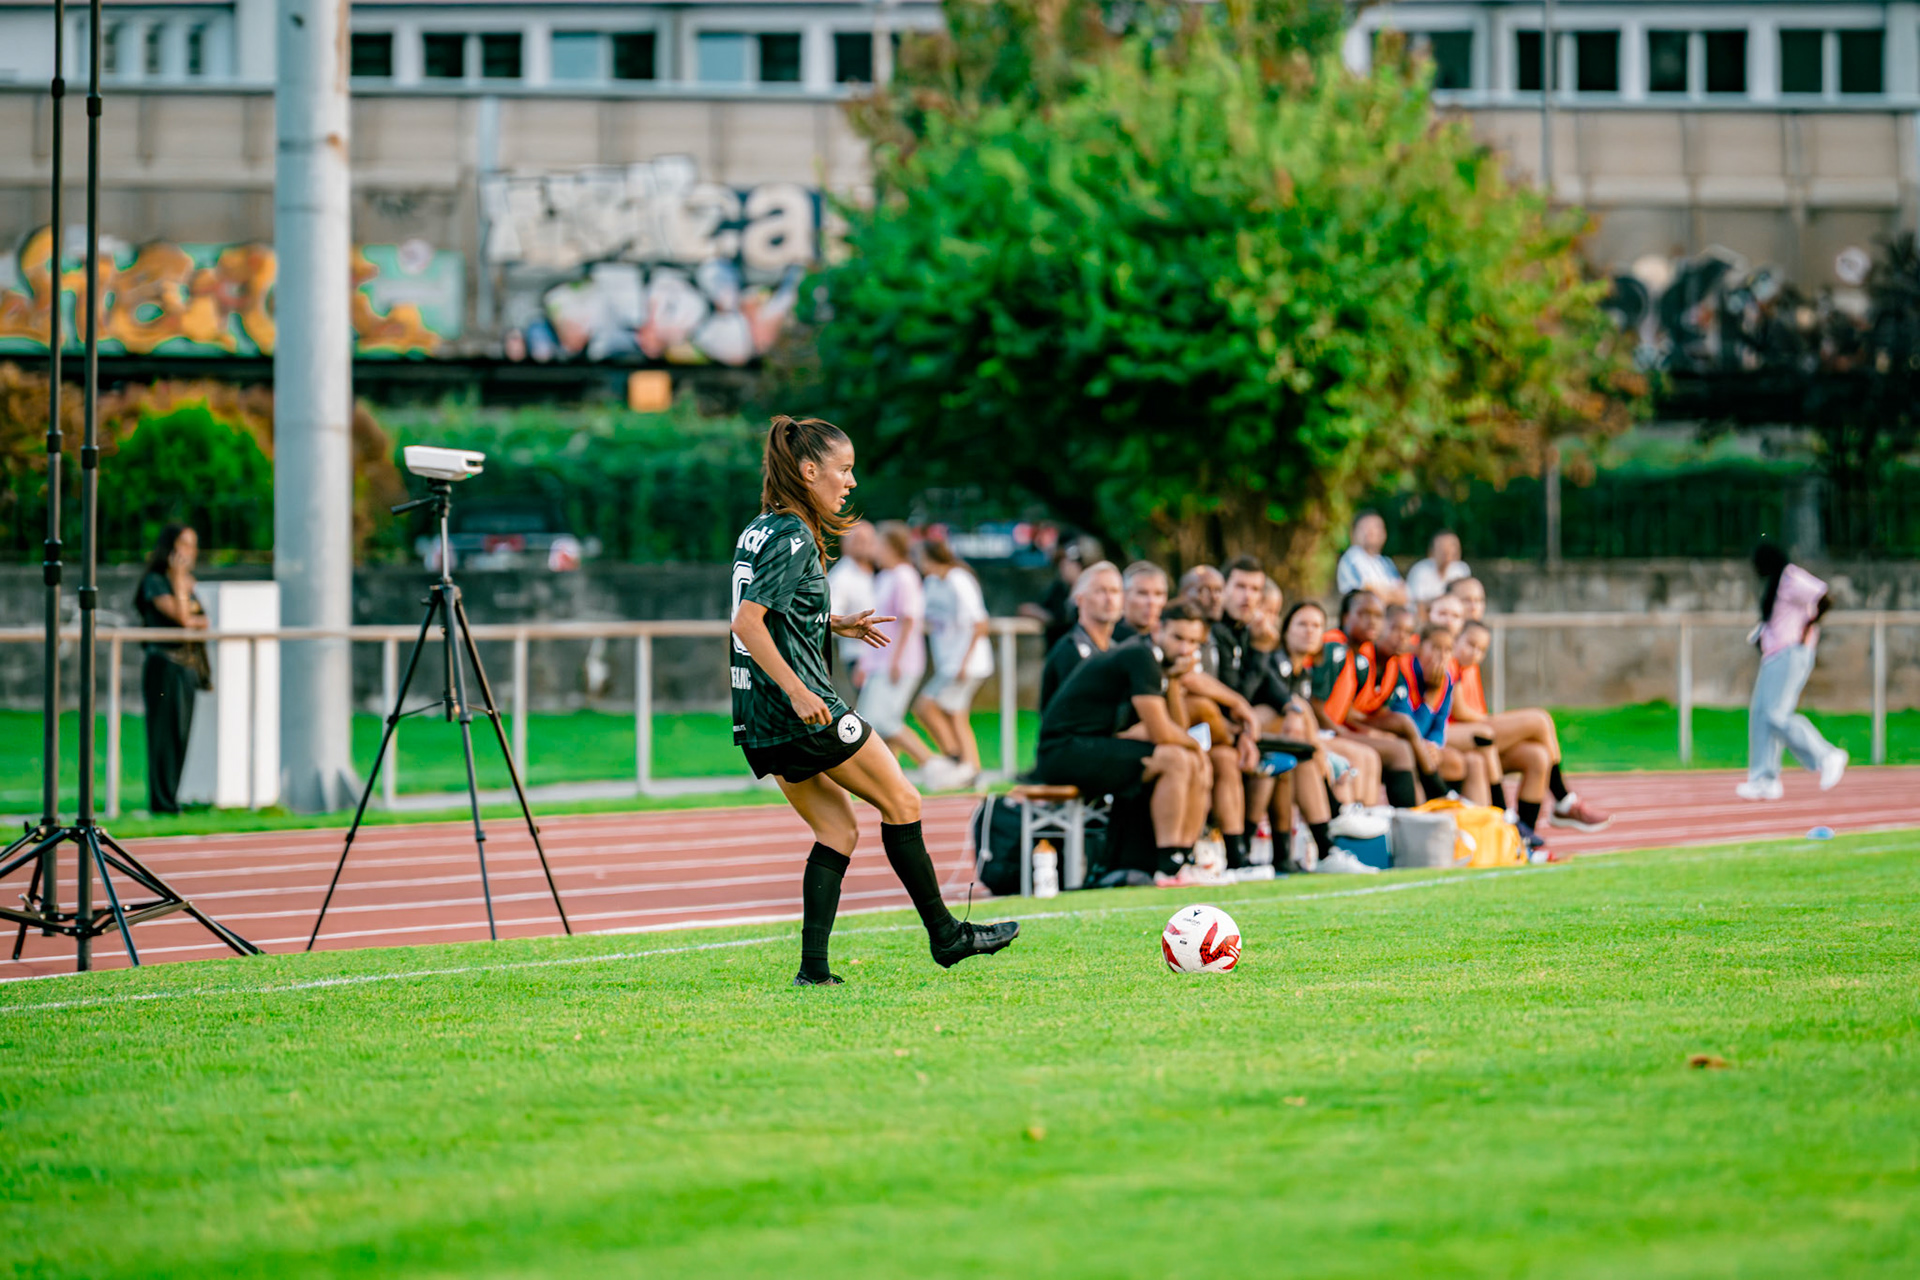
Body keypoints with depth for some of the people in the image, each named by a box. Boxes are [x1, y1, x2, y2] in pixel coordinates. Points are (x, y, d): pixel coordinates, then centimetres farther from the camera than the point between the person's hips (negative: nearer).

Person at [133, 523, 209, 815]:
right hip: (164, 663, -7)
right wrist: (178, 578, -11)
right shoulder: (155, 582, -6)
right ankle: (161, 801, -7)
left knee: (182, 733, 5)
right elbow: (179, 615, -16)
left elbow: (202, 622, 16)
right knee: (164, 733, -8)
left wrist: (192, 620, -5)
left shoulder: (187, 583, 17)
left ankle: (171, 799, 8)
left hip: (189, 667, 7)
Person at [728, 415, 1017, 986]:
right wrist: (798, 692, -25)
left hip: (759, 723, 9)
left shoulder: (759, 531, 13)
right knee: (902, 804, 5)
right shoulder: (793, 537, -15)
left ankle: (813, 968, 3)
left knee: (837, 832, 12)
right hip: (802, 711, -9)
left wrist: (833, 624, 20)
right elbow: (747, 623, -22)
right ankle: (945, 934, 14)